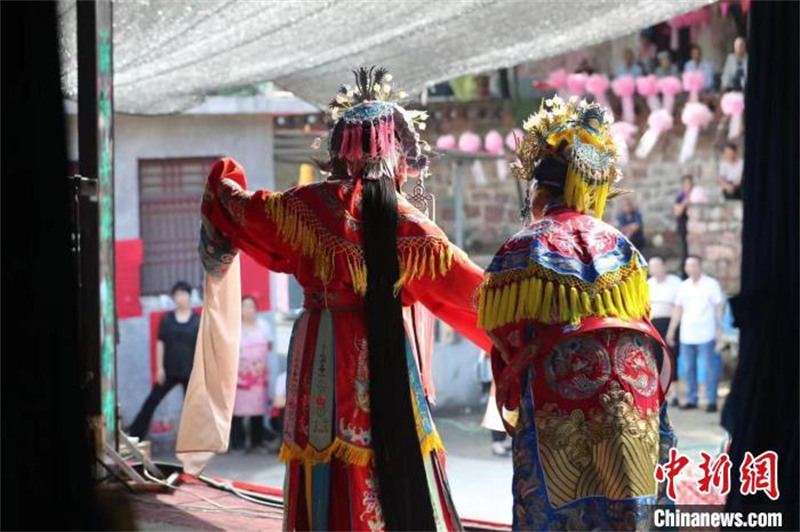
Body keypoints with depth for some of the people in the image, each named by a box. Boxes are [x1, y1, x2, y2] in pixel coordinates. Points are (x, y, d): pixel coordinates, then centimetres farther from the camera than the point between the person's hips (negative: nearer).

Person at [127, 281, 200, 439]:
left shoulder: (198, 320, -3)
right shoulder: (166, 319, 0)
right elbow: (160, 344, 0)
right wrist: (160, 368, -5)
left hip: (191, 371, -1)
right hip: (170, 370, 1)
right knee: (153, 400, 4)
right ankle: (135, 434, 10)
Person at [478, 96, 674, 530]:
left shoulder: (523, 249, -2)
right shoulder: (618, 244, 10)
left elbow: (508, 341, -3)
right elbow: (644, 327, 10)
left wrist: (512, 410, 11)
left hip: (558, 411, -4)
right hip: (632, 404, 4)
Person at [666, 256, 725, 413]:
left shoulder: (711, 284, 1)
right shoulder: (684, 286, 13)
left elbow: (719, 307, -1)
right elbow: (678, 310, 16)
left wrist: (720, 329, -8)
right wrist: (671, 330, 11)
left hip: (706, 334, -5)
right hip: (687, 335, 5)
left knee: (709, 367, -5)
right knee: (689, 368, 6)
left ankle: (711, 400, -2)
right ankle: (691, 399, 12)